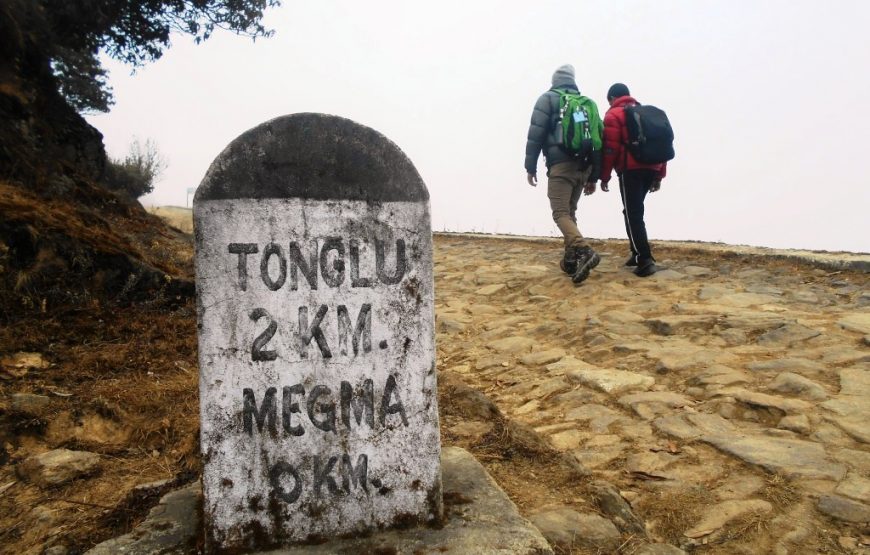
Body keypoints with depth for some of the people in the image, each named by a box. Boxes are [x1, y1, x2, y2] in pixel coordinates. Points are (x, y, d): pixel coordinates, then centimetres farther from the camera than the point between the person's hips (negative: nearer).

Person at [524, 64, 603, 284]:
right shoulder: (588, 103, 20)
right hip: (583, 166, 6)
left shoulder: (548, 99, 6)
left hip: (560, 165, -6)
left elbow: (536, 133, -5)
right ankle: (571, 259, 16)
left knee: (561, 213, -8)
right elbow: (597, 140, 17)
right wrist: (593, 177, 19)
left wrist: (531, 167, -1)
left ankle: (584, 251, -30)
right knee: (570, 212, 17)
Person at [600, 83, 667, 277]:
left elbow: (610, 148, -8)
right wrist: (659, 175, 22)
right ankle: (638, 252, 21)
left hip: (630, 169, -7)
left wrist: (604, 177, -2)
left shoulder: (613, 114, 3)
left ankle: (645, 259, -17)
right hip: (651, 168, 7)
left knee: (632, 214, -8)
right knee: (635, 210, 20)